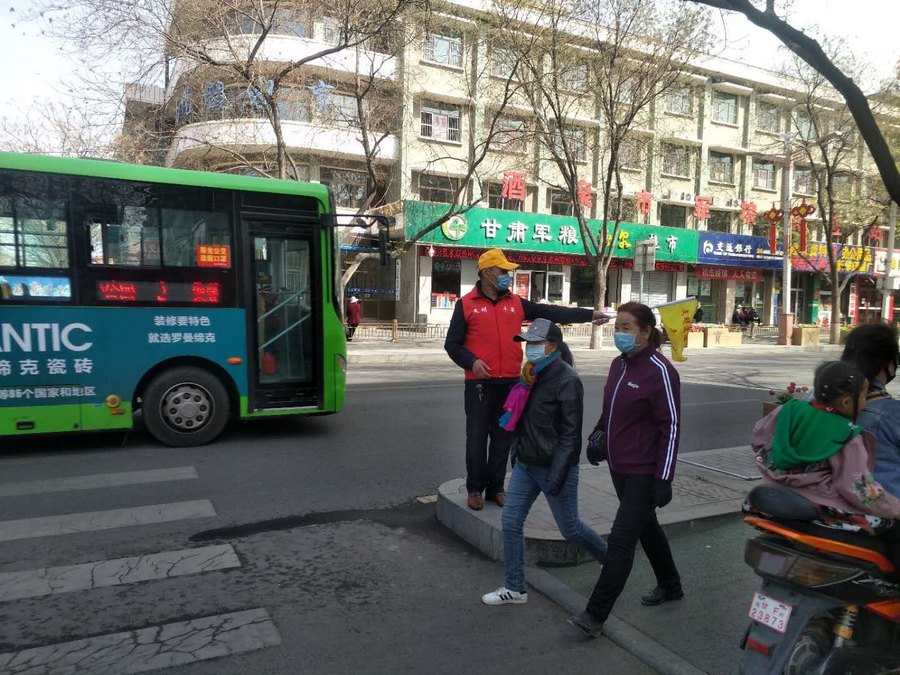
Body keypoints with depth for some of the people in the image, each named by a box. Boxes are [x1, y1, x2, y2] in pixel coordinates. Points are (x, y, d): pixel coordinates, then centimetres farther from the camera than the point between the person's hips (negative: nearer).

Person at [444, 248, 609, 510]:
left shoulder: (516, 303, 10)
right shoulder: (467, 304, 0)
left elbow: (551, 312, 6)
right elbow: (452, 344, 1)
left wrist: (589, 314, 1)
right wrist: (471, 362, -16)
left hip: (510, 382, 4)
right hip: (479, 382, -3)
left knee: (503, 437, 11)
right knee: (477, 437, 3)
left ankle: (496, 487, 24)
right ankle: (475, 489, 17)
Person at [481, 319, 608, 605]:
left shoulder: (567, 380, -18)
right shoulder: (533, 375, 7)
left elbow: (570, 433, -19)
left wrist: (557, 475, -22)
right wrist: (517, 453, 15)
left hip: (553, 466, -7)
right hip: (525, 465, 8)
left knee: (570, 528, 8)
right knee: (510, 522, 5)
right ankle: (514, 588, 19)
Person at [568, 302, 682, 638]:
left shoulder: (660, 371, -17)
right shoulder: (619, 364, 6)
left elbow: (671, 426, -17)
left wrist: (664, 479, -18)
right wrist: (599, 433, 6)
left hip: (644, 473, -9)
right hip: (619, 467, 9)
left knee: (621, 540, -6)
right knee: (646, 527, 24)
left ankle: (595, 615, 2)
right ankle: (670, 585, 46)